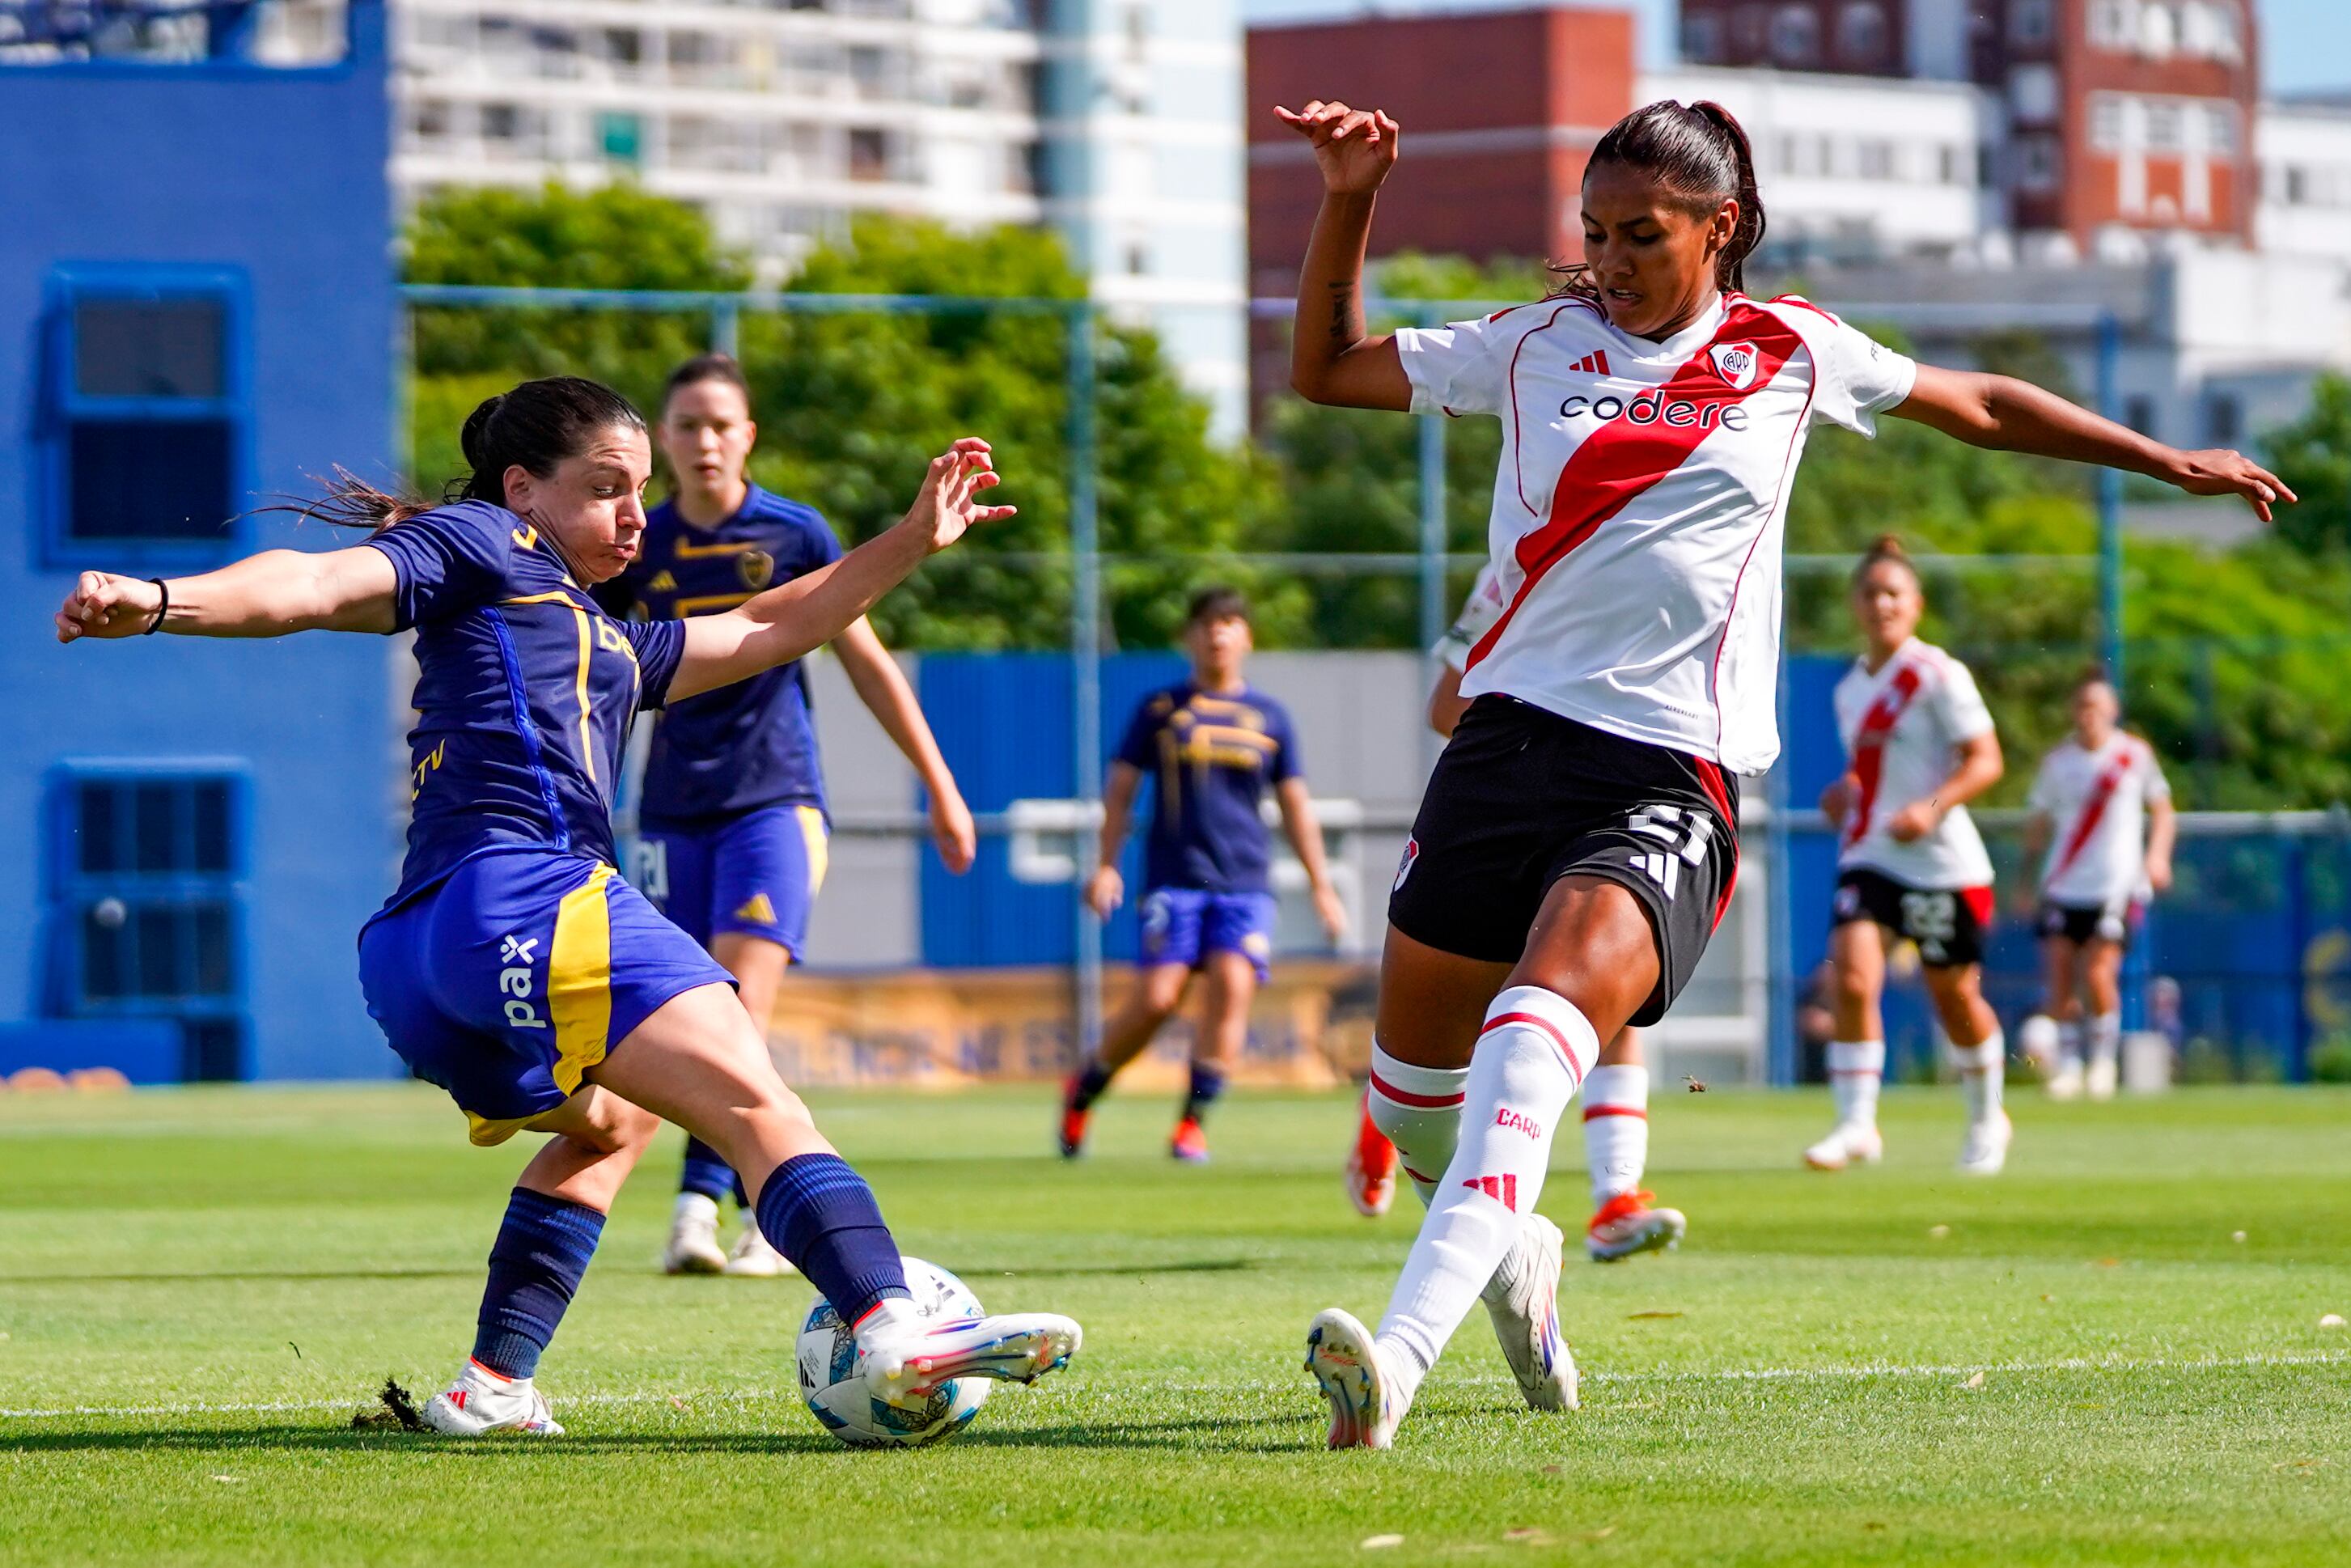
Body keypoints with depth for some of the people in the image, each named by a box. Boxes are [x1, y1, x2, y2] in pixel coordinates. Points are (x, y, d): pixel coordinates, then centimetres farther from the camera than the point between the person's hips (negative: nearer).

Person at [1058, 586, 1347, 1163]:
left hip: (1245, 883, 2)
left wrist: (1321, 887, 14)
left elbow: (1296, 806, 17)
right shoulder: (1160, 708, 8)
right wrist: (1107, 865, 1)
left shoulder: (1269, 717, 12)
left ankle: (1193, 1124, -11)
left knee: (1232, 985, -17)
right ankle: (1082, 1091, 13)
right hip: (1173, 877, -2)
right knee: (1155, 1000, -11)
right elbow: (1120, 789, 11)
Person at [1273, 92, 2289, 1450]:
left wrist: (2169, 461, 30)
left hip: (1672, 773, -3)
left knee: (1543, 1016, -29)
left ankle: (1403, 1352, -43)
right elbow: (1328, 369, 19)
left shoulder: (1789, 353, 10)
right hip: (1512, 734, 3)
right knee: (1413, 1084, 8)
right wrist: (1350, 203, 6)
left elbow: (1982, 408, 25)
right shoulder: (1535, 347, 12)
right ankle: (1513, 1253, 43)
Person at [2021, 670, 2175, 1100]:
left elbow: (2162, 810, 9)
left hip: (2118, 885, -3)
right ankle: (2068, 1064, 11)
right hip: (2063, 887, 3)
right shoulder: (2058, 760, 5)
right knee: (2060, 975, -3)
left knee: (2098, 972, -15)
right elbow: (2039, 825, 12)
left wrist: (2157, 855, -6)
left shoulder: (2136, 755, 0)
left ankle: (2105, 1060, 4)